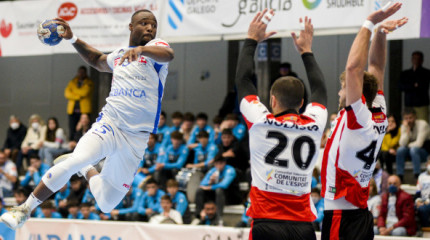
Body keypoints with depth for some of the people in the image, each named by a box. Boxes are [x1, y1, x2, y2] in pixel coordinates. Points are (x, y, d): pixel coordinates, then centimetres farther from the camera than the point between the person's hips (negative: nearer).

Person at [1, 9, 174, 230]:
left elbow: (168, 54, -28)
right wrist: (72, 38, 28)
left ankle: (86, 170, 34)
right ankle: (25, 209, -16)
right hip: (109, 124, 2)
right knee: (76, 160, -29)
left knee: (105, 204, 2)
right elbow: (97, 61, 39)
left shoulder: (154, 46, -2)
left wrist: (141, 49, -48)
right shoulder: (119, 55, 15)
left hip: (136, 138, -2)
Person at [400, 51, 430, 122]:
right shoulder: (405, 73, 16)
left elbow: (424, 86, -6)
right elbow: (401, 87, 3)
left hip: (422, 105, -2)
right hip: (409, 105, 2)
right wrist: (414, 85, -9)